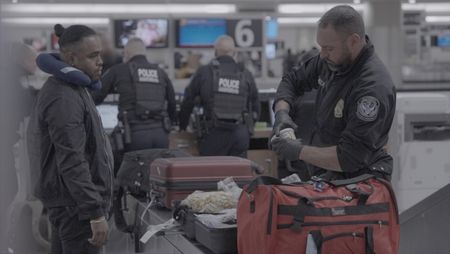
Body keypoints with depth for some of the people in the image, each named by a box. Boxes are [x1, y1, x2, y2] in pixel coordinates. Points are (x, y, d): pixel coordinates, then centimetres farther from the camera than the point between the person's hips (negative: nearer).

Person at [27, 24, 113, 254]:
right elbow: (72, 163, -24)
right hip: (75, 203, -10)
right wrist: (96, 213, -25)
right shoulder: (64, 99, -20)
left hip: (67, 202, 10)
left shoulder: (72, 89, 13)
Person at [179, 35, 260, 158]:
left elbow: (188, 101, 8)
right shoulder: (246, 75, 9)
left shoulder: (204, 72, 2)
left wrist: (182, 126, 22)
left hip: (215, 133, -2)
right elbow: (255, 105, 16)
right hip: (241, 133, 3)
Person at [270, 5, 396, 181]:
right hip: (326, 175, 7)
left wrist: (300, 151, -16)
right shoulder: (331, 61, 4)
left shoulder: (373, 86, -23)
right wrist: (281, 112, 0)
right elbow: (292, 80, 20)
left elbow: (350, 157, -24)